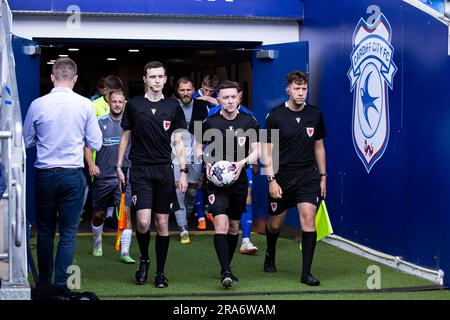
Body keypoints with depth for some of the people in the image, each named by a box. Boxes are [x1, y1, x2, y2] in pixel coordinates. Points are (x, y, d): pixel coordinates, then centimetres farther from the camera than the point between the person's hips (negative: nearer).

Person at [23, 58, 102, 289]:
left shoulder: (38, 105, -5)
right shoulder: (84, 105, -7)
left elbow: (27, 141, 7)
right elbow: (95, 144, 0)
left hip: (44, 174, 1)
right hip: (72, 174, -1)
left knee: (45, 231, 14)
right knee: (68, 233, 5)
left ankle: (44, 283, 22)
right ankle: (61, 285, 3)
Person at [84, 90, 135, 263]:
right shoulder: (99, 123, 1)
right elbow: (87, 145, 4)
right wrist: (91, 164, -10)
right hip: (102, 176, 0)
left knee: (126, 212, -12)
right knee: (98, 214, 12)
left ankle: (125, 252, -10)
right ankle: (97, 244, 37)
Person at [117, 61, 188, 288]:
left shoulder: (173, 106, 6)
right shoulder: (134, 105, 3)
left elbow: (178, 141, 8)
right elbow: (125, 136, 10)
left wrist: (183, 171, 2)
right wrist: (119, 166, 6)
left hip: (164, 171, 2)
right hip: (140, 170, -1)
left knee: (162, 224, 4)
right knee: (143, 222, -13)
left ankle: (160, 273, 15)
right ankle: (143, 260, 15)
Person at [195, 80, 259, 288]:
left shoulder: (250, 122, 2)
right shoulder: (209, 122, -1)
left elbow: (256, 151, 2)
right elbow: (199, 148, 10)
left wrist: (242, 163, -18)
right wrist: (206, 162, -10)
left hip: (239, 181, 3)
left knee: (234, 227, 13)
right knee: (221, 224, -18)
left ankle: (226, 268, 30)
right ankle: (225, 272, -19)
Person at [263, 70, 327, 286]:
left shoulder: (315, 115, 3)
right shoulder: (275, 116, -6)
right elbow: (267, 150, -4)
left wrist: (323, 177, 11)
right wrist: (271, 179, -12)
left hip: (308, 176, 1)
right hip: (281, 178, -1)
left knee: (308, 218, -15)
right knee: (275, 224, 11)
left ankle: (306, 273, -11)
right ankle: (270, 256, 44)